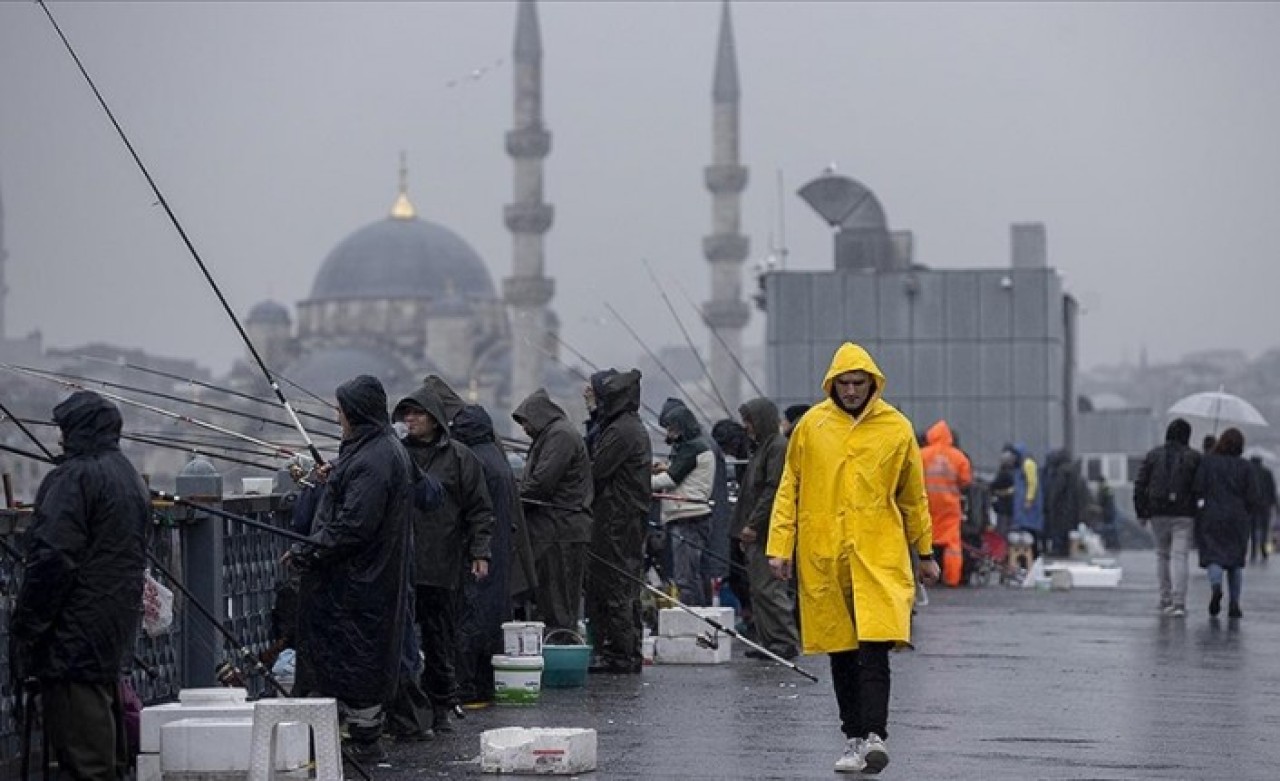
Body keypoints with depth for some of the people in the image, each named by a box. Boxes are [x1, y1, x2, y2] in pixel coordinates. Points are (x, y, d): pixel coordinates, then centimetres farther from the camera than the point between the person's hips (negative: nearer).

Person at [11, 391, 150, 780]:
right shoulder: (130, 477, 17)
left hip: (76, 628, -10)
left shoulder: (75, 476, -13)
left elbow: (53, 557, -19)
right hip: (117, 625, 10)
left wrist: (26, 625, -15)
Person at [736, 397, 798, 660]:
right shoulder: (761, 447, 20)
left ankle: (785, 642, -7)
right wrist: (746, 527, 18)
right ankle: (768, 641, 13)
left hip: (770, 532, -10)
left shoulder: (778, 446, -11)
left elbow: (774, 490, -19)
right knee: (759, 589, 10)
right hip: (758, 533, 10)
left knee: (769, 589, -10)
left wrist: (753, 524, -20)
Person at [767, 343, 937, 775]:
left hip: (879, 554, -2)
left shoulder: (897, 428, 4)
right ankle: (854, 739, 17)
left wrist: (925, 553, 18)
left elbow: (913, 497, 13)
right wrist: (780, 546, 1)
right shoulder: (811, 425, 4)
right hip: (823, 556, 2)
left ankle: (874, 736, -20)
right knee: (841, 651, 8)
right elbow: (789, 489, 8)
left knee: (875, 648, -15)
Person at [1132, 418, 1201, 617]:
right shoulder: (1194, 458, -1)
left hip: (1158, 513, 2)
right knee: (1179, 556, -5)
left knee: (1162, 554, 18)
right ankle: (1178, 603, -15)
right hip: (1184, 515, -2)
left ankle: (1165, 599, 19)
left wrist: (1141, 512, 8)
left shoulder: (1153, 455, 5)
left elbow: (1139, 485, 3)